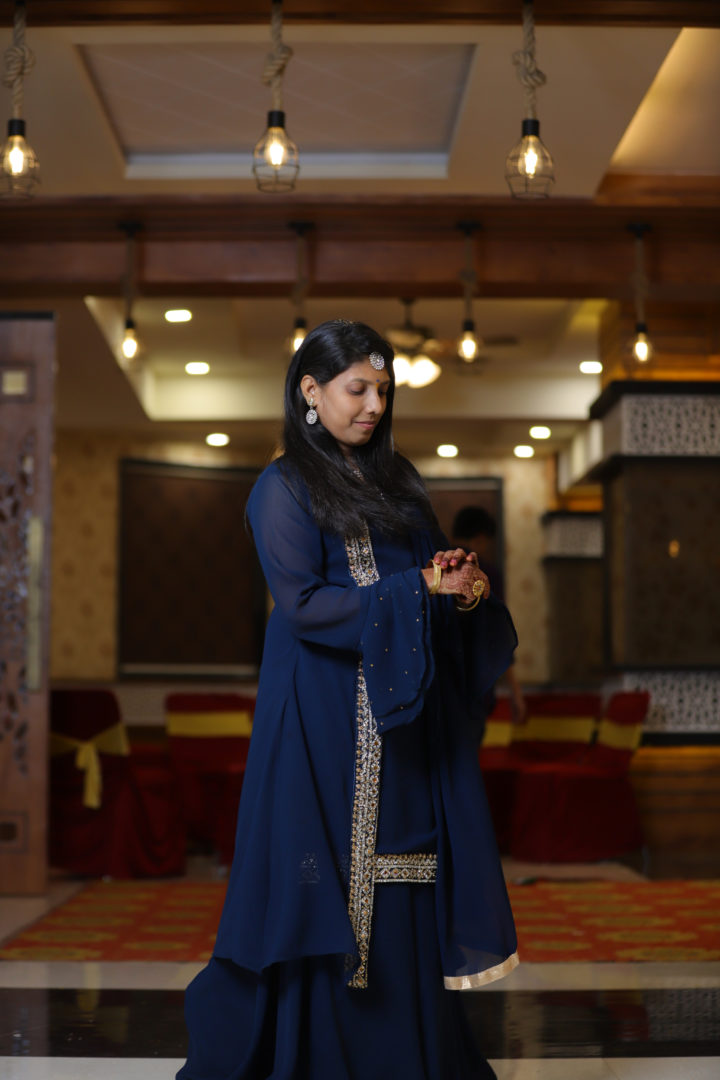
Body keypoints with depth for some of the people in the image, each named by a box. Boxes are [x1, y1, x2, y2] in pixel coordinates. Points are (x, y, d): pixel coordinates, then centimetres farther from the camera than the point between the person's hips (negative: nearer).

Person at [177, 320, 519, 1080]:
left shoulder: (394, 478, 14)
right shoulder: (284, 488, -6)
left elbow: (431, 568, 17)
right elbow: (303, 604, -15)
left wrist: (463, 585, -7)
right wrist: (419, 588, -18)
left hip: (404, 718, 6)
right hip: (327, 721, -6)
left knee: (405, 888, 7)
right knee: (331, 889, -1)